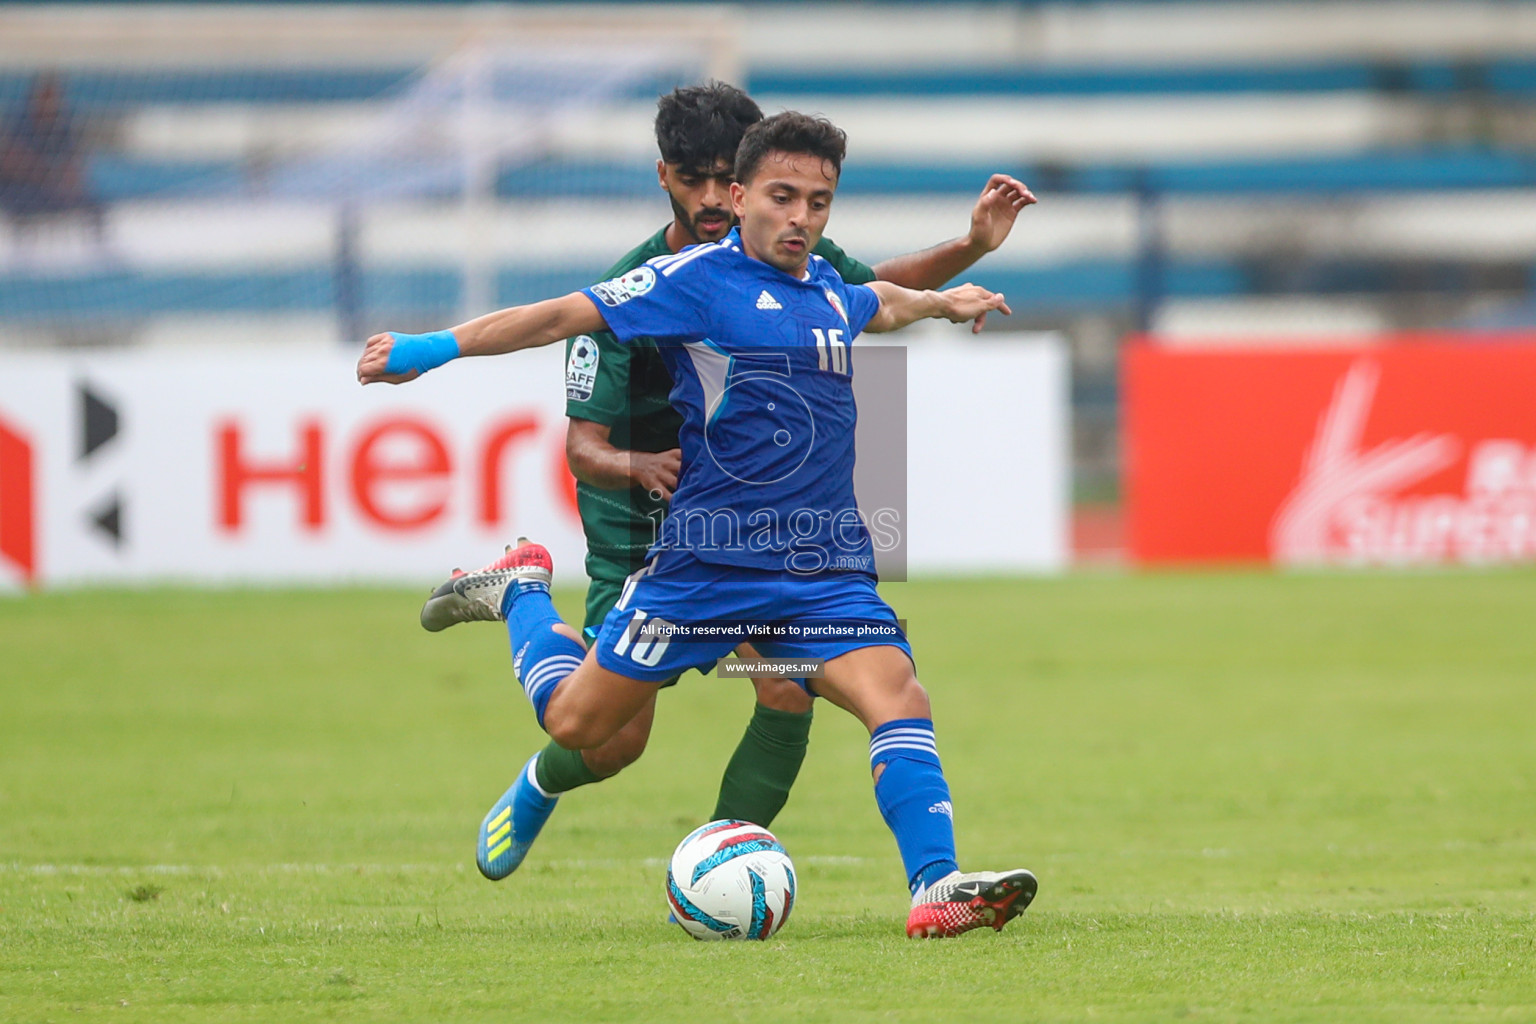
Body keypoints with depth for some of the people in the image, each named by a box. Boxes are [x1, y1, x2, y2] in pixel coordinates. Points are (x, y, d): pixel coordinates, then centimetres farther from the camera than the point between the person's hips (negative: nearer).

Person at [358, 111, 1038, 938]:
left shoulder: (829, 291, 14)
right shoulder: (698, 279, -7)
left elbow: (878, 304, 40)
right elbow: (564, 316, -9)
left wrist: (941, 302, 55)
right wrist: (436, 348, -15)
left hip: (825, 571, 5)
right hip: (707, 558, -5)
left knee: (898, 699, -19)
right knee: (575, 723, 7)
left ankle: (936, 887, -21)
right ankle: (521, 593, 35)